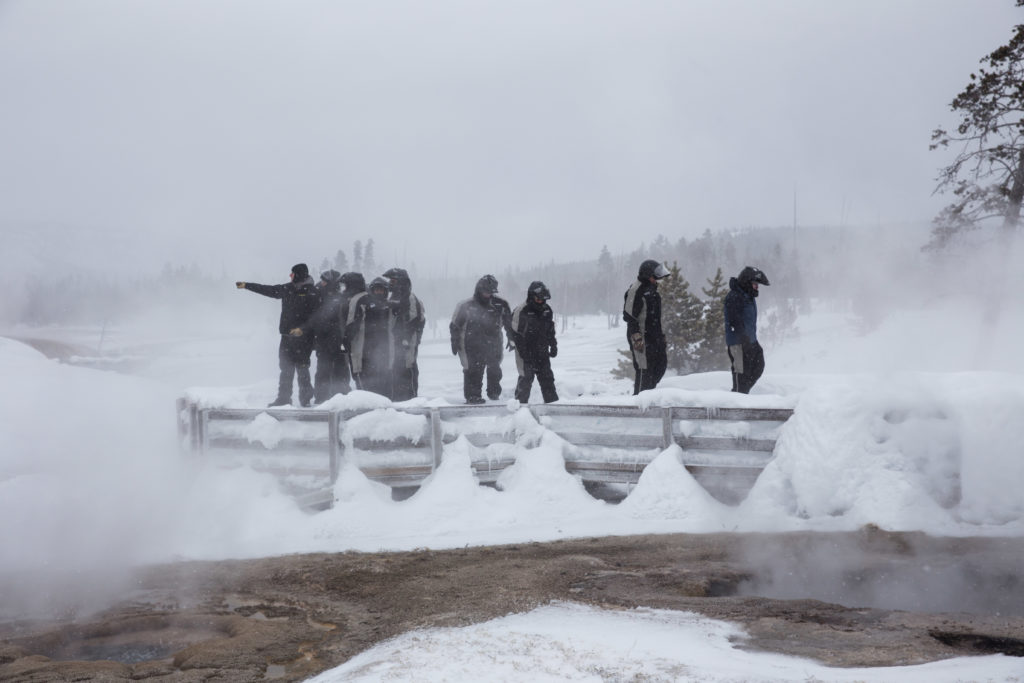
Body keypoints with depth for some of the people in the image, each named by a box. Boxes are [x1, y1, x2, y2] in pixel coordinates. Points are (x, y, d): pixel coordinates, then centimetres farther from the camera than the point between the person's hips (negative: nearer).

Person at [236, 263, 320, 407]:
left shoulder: (312, 293, -9)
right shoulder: (288, 289, 12)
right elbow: (268, 290, 24)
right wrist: (246, 285, 29)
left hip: (303, 337, -6)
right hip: (287, 335, 7)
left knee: (302, 368, -6)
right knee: (286, 368, 9)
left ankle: (306, 399, 3)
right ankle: (283, 398, 17)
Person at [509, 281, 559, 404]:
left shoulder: (547, 311, 5)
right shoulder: (521, 311, -16)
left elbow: (551, 331, 18)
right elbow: (516, 334, -15)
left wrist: (553, 346, 10)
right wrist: (524, 353, -17)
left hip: (542, 352, 6)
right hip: (527, 352, -6)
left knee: (547, 377, 9)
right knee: (526, 377, -4)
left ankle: (552, 402, 15)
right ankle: (521, 403, 7)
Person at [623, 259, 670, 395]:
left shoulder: (652, 289, 17)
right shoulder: (636, 290, -12)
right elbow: (629, 315, -17)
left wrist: (660, 335, 23)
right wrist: (636, 336, -22)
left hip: (655, 336, 9)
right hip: (642, 336, -9)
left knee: (661, 363, 10)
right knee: (643, 367, -7)